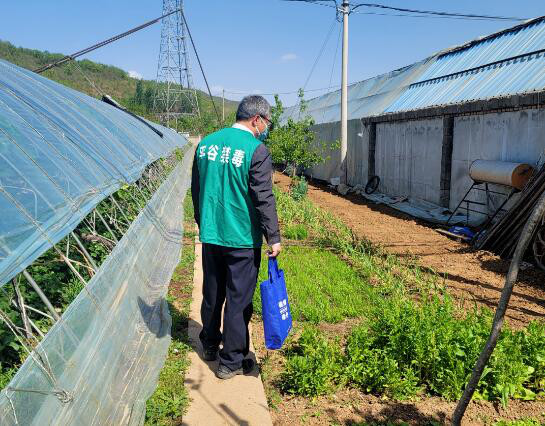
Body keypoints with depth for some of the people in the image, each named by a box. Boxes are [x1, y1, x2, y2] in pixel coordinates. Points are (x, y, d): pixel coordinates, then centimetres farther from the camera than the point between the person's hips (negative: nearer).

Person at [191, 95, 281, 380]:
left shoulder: (206, 143, 6)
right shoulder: (256, 150, -14)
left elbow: (196, 189, 15)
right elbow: (264, 198, -16)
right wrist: (273, 237, -9)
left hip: (210, 235, 6)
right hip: (242, 239, -6)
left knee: (212, 293, 21)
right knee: (238, 299, 6)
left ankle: (210, 345, 39)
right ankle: (231, 361, 17)